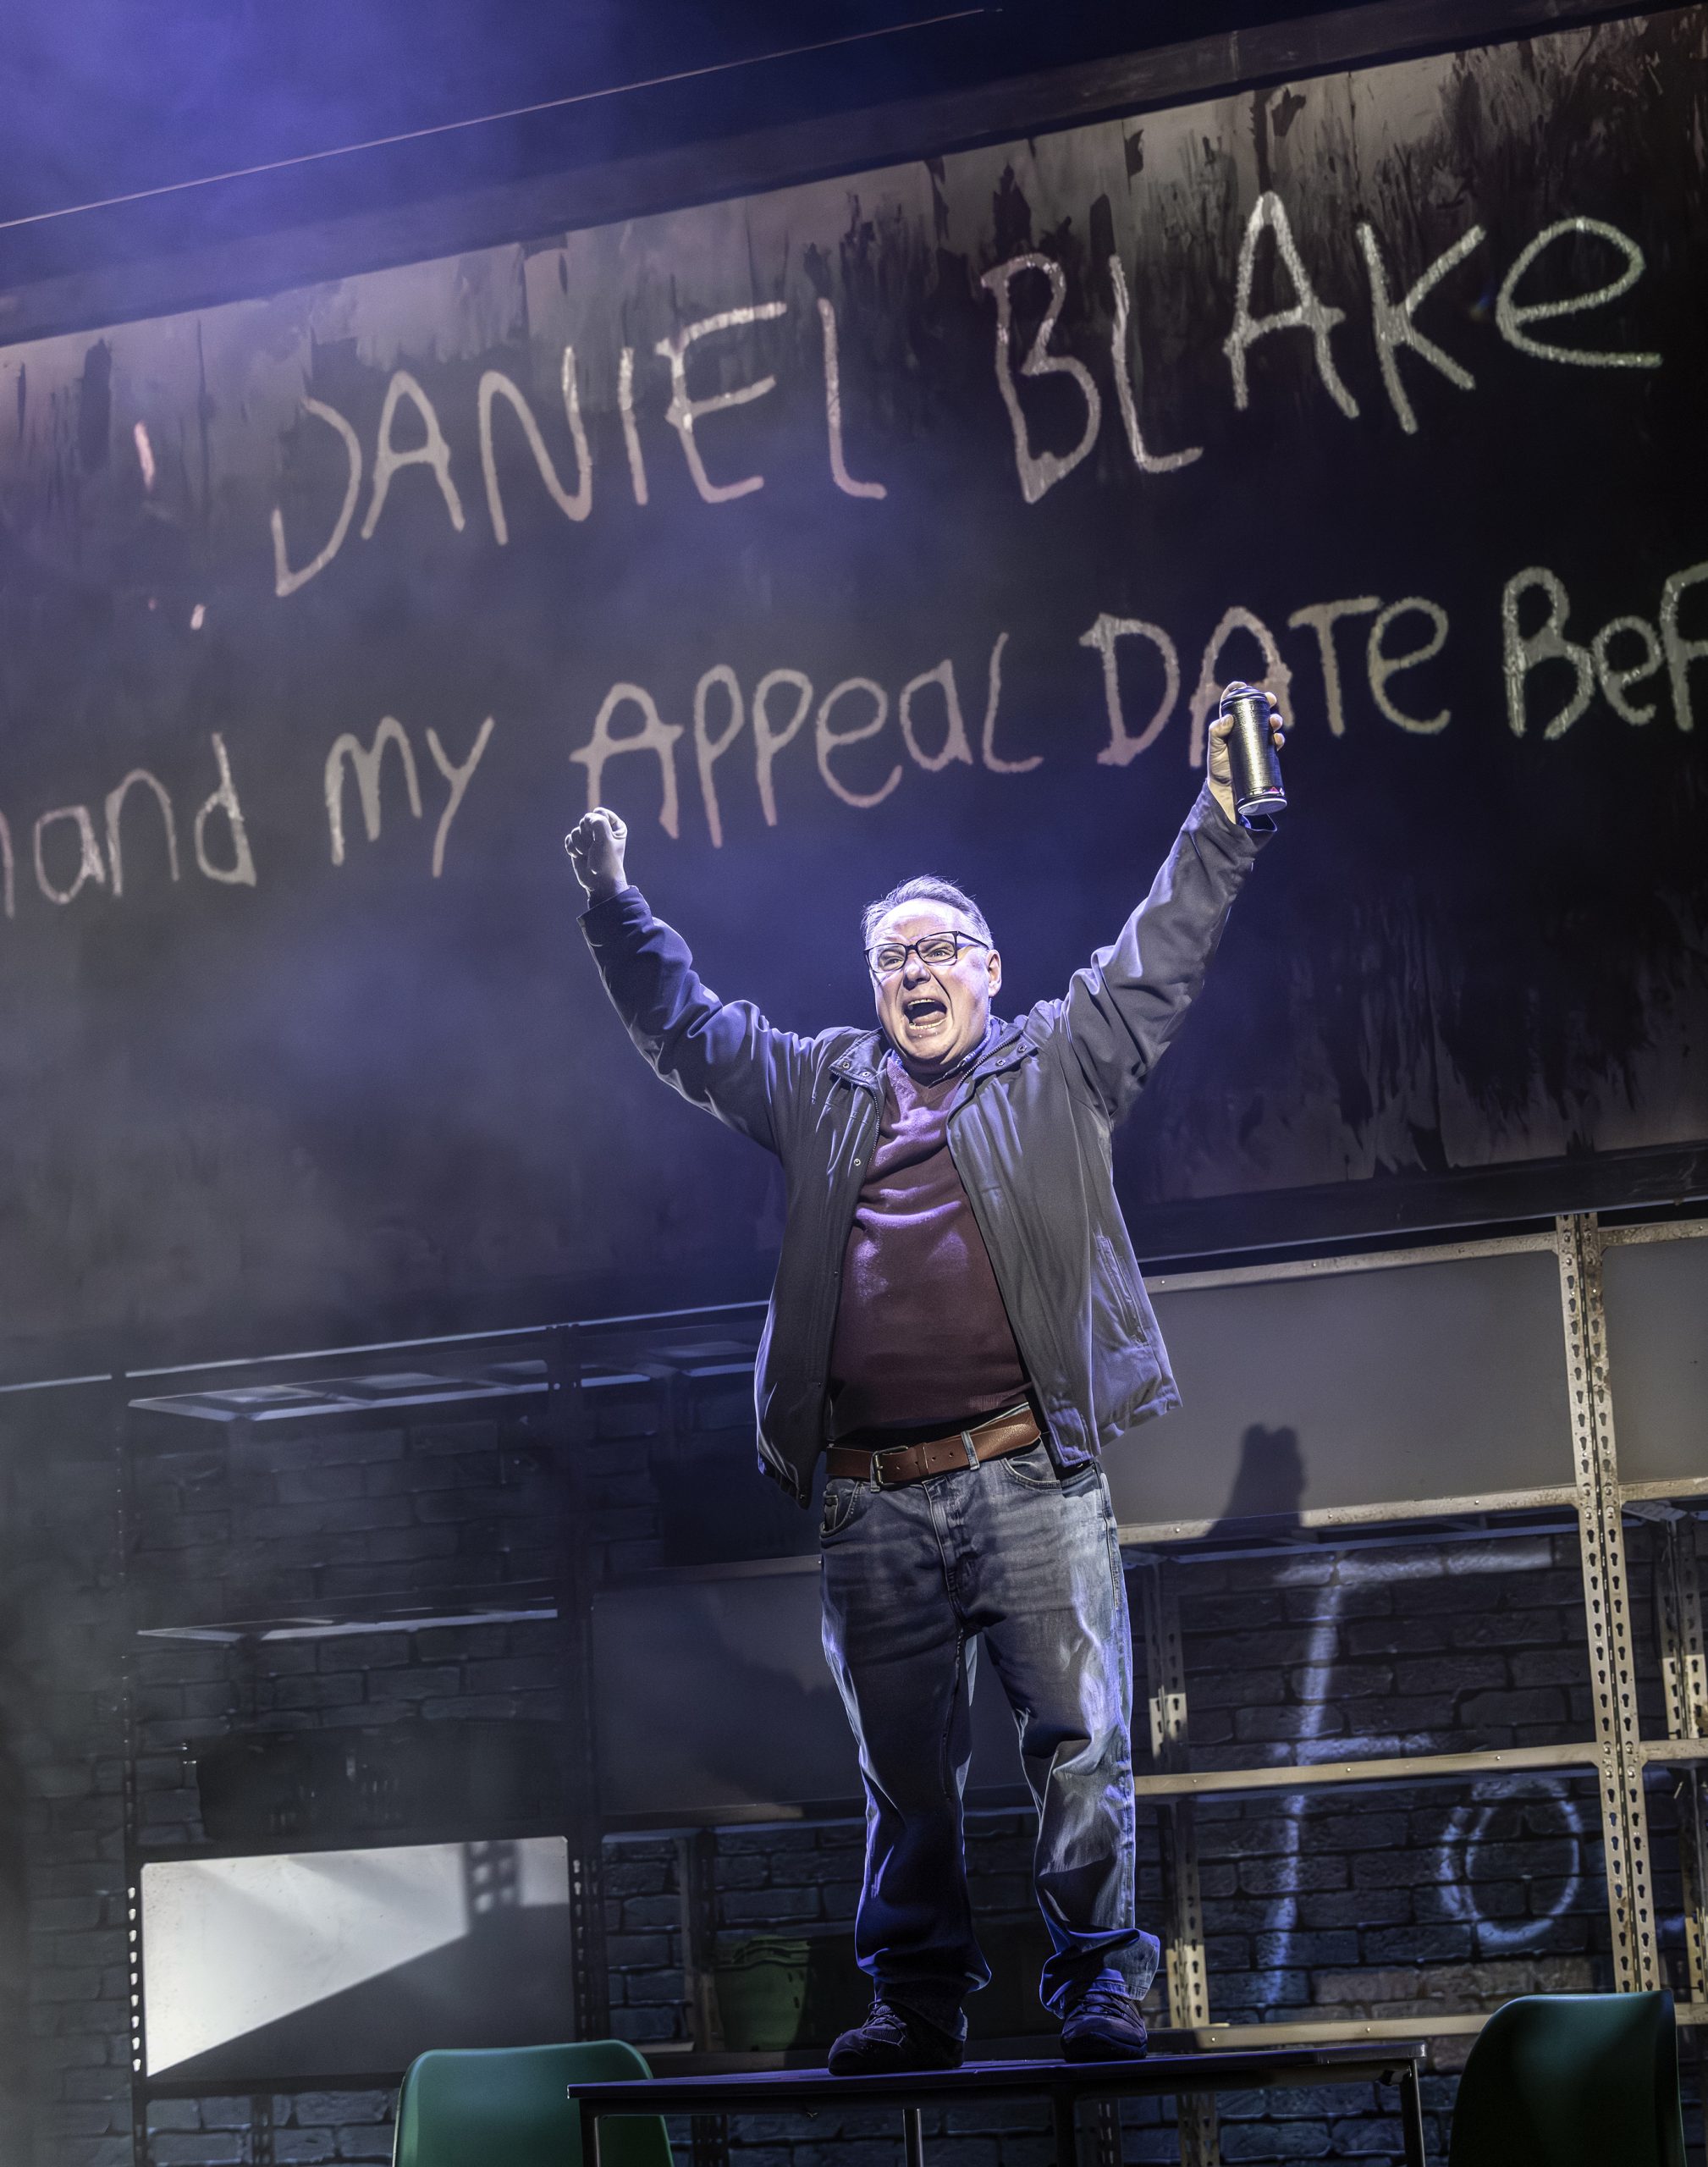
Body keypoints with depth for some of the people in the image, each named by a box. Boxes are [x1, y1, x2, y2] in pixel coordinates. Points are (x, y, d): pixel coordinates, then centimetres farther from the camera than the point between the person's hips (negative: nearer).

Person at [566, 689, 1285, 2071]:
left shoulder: (1057, 1066, 11)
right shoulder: (819, 1089, 19)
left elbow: (1161, 962, 2)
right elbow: (684, 1025, 24)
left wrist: (1220, 821, -8)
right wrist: (614, 904, 16)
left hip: (1030, 1475, -3)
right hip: (873, 1499, 3)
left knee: (1080, 1739, -4)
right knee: (905, 1766, 7)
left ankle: (1098, 1979, 5)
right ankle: (918, 1997, 14)